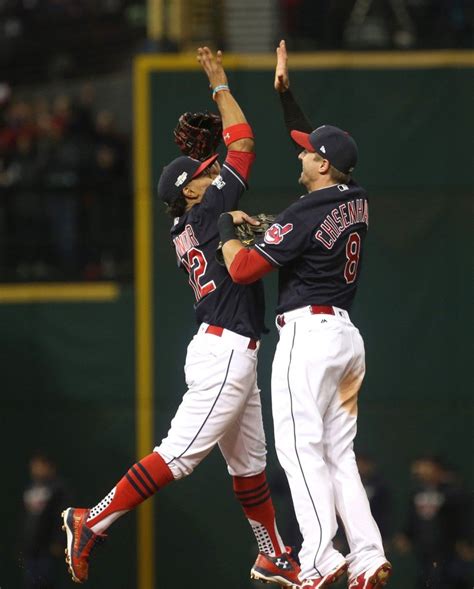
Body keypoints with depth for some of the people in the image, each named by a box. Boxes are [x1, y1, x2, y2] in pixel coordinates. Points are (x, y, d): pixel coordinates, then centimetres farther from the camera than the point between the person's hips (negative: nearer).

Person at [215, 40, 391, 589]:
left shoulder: (303, 215, -15)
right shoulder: (357, 200, 9)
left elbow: (242, 269, -13)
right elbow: (324, 149, 27)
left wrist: (226, 227, 5)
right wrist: (286, 94, 29)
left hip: (308, 334, -9)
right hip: (347, 334, 9)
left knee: (300, 446, -10)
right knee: (339, 452, 9)